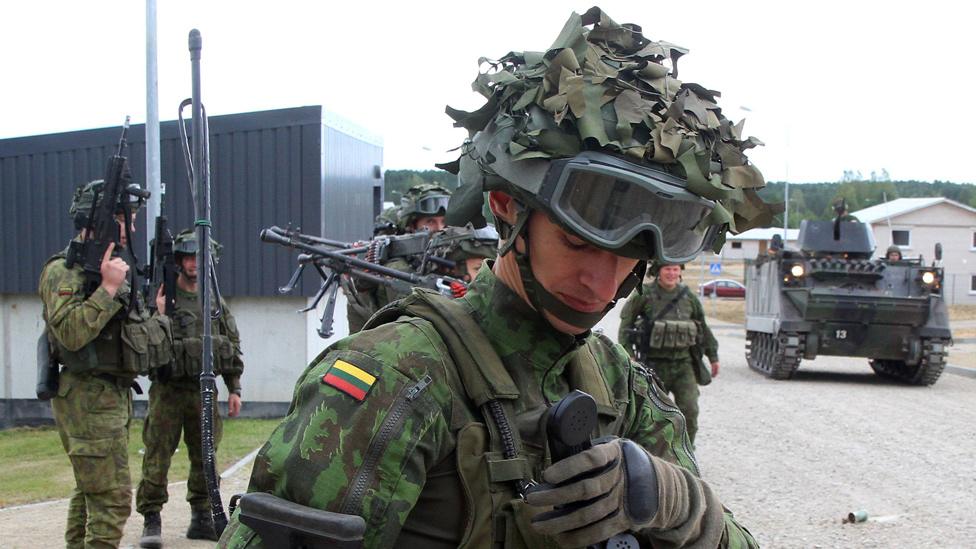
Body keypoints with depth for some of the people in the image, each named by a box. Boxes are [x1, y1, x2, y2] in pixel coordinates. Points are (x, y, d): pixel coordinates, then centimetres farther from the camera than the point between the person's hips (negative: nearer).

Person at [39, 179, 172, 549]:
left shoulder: (113, 265, 16)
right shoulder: (63, 271, -12)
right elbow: (70, 333, -26)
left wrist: (156, 312, 12)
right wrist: (109, 287, -24)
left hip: (115, 394, 10)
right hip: (89, 397, -10)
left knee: (90, 491, 17)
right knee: (113, 498, -11)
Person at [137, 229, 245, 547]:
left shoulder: (216, 302, 11)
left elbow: (233, 347, 13)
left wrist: (234, 389, 8)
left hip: (204, 390, 4)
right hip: (168, 390, -4)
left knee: (205, 458, 10)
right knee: (157, 458, -4)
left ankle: (202, 518, 21)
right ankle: (151, 520, 5)